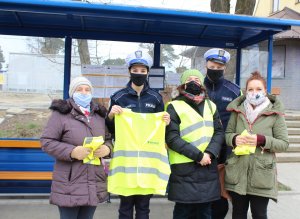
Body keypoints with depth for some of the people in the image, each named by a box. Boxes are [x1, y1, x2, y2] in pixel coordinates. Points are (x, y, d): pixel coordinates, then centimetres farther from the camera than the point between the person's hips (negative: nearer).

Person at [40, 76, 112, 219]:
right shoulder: (61, 113, -6)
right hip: (69, 184, -5)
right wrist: (72, 151, -21)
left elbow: (108, 139, 17)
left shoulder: (99, 115, 11)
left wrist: (107, 148, -7)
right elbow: (46, 141, -8)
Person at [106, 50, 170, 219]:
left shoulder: (156, 97, 7)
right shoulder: (118, 97, 1)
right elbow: (111, 130, 5)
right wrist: (111, 115, -14)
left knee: (144, 203, 9)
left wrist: (166, 122, -8)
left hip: (149, 156, 2)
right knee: (126, 202, 2)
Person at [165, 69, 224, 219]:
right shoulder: (174, 107, -4)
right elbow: (172, 138, -12)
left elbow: (219, 132, 6)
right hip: (184, 168, -4)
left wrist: (210, 153, -12)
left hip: (208, 168, 5)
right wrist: (198, 155, -16)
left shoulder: (210, 105, 12)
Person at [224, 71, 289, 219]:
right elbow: (227, 134, 12)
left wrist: (262, 140, -19)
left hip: (262, 174, -2)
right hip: (237, 172, 3)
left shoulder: (275, 114, -3)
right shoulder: (237, 111, 5)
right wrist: (234, 139, -11)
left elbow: (284, 143, -3)